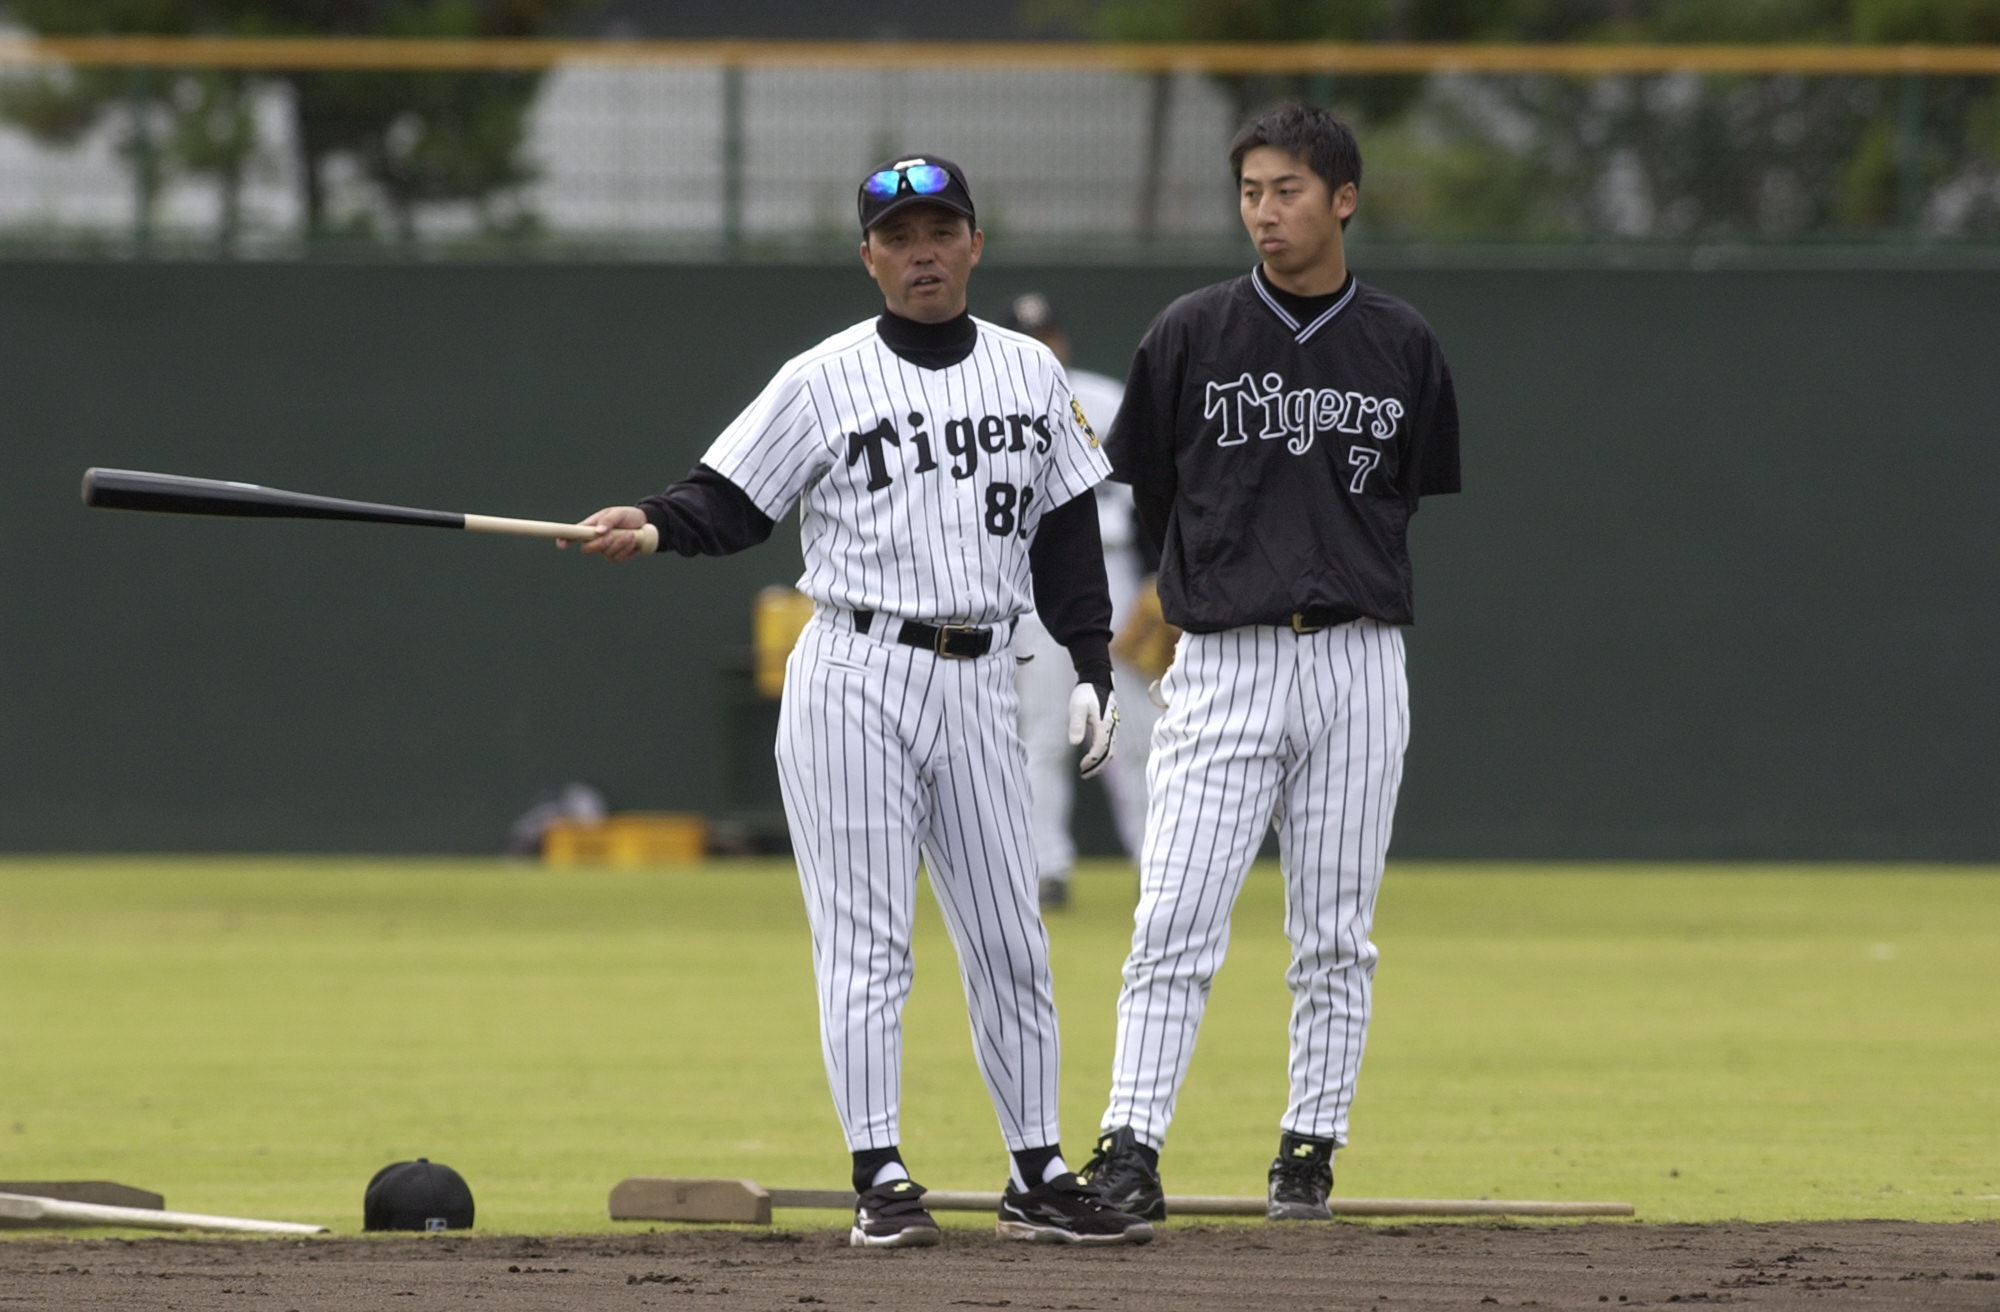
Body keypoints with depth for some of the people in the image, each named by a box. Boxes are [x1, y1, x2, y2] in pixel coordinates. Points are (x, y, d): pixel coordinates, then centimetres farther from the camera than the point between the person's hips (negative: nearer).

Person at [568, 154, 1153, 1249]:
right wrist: (656, 526, -22)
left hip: (978, 685, 4)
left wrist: (1091, 666, 8)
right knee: (865, 942, -5)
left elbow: (1066, 530, 14)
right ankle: (879, 1180, -3)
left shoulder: (1029, 373, 10)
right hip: (853, 676, -4)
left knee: (1009, 940, 8)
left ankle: (1037, 1176, 16)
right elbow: (731, 500, -2)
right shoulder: (823, 382, -2)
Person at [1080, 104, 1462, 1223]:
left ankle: (1312, 1149, 14)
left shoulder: (1403, 347, 5)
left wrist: (1344, 584, 12)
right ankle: (1130, 1150, -9)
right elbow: (1146, 490, 10)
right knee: (1176, 923, -9)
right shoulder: (1192, 335, 1)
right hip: (1223, 664, -1)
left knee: (1337, 935, 5)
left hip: (1359, 662, 1)